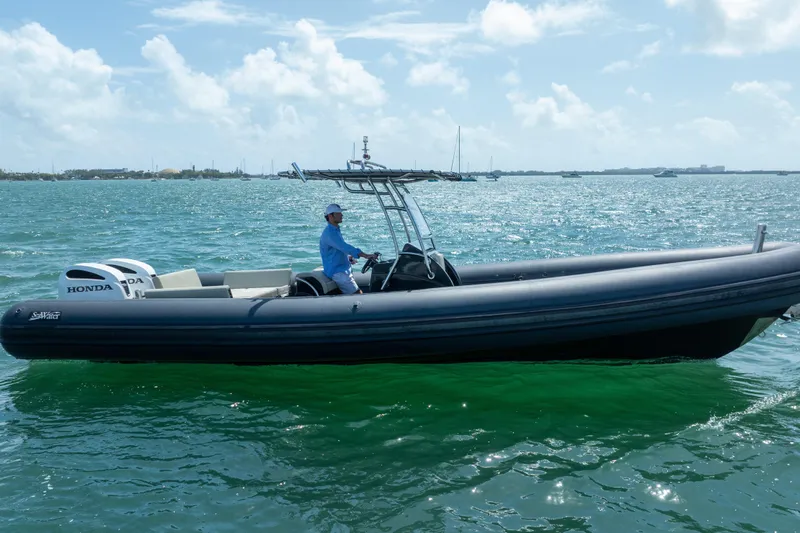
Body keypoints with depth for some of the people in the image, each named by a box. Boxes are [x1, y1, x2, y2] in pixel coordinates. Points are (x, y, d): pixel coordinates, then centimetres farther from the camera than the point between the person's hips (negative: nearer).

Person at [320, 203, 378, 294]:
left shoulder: (336, 230, 14)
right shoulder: (329, 233, -19)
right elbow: (344, 247, -30)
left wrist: (349, 257, 6)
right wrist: (366, 255, -35)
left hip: (344, 269, 10)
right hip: (337, 272, -10)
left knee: (358, 292, 10)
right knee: (358, 294, -15)